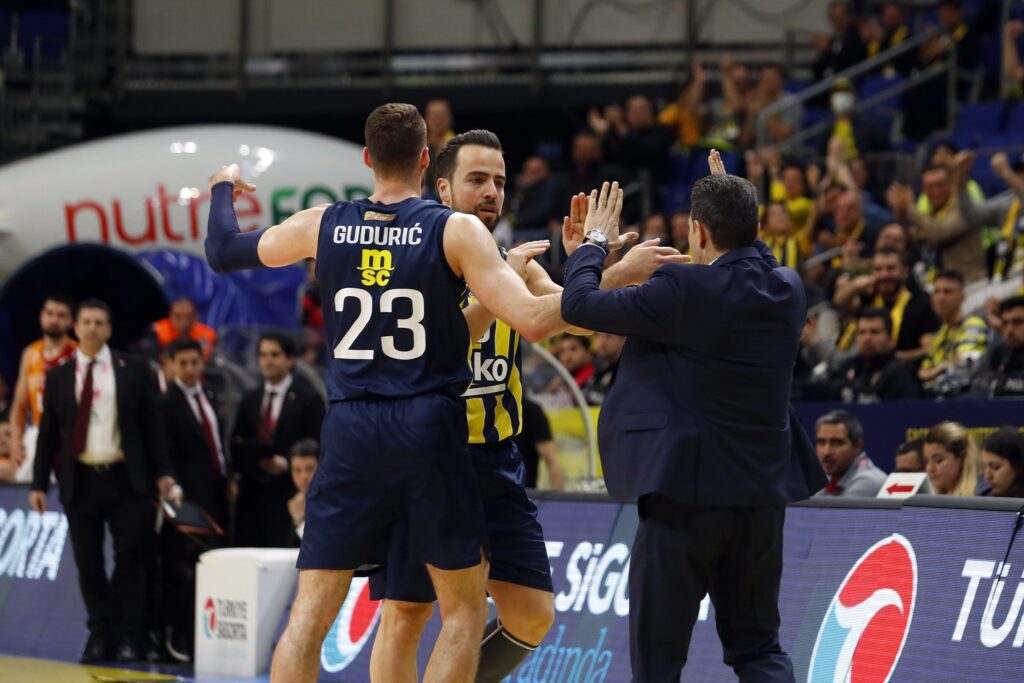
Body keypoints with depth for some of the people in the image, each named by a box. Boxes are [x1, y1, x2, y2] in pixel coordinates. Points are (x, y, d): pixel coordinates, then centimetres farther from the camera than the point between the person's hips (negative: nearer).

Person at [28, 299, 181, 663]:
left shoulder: (133, 372, 4)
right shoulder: (58, 377, 7)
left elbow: (151, 426, 5)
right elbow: (48, 434, 9)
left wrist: (163, 474, -2)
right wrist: (39, 484, 4)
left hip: (125, 479, -1)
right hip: (80, 480, 1)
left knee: (130, 559, -1)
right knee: (89, 564, 3)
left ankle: (127, 639, 5)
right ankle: (100, 636, 12)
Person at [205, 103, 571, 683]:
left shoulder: (322, 227, 4)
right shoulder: (457, 231, -5)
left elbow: (223, 252, 19)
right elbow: (532, 321, -14)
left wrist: (223, 189, 39)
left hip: (351, 433, 3)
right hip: (430, 429, -3)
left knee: (310, 613, 4)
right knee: (465, 610, 10)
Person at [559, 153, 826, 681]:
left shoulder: (683, 291, -18)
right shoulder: (788, 290, 2)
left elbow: (578, 305, -10)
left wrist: (594, 245, 7)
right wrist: (733, 201, 35)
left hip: (685, 493, -6)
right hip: (763, 494, 6)